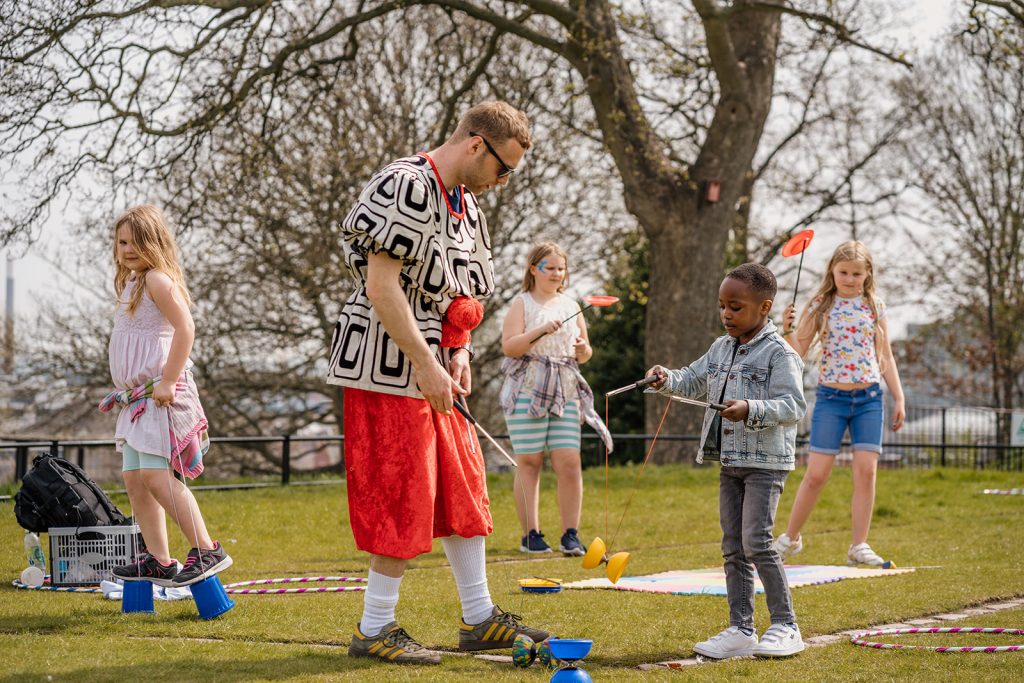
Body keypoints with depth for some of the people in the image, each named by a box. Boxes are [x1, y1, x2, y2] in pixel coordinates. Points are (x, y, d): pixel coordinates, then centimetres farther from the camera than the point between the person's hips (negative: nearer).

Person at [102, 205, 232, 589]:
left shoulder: (158, 279, -11)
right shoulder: (131, 282, 19)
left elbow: (185, 328, -21)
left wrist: (168, 381, -24)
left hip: (160, 394, -11)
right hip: (137, 396, 11)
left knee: (156, 474, -18)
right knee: (134, 478, 8)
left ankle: (206, 551, -16)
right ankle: (157, 561, 13)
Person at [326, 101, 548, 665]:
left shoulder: (464, 204, 14)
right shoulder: (406, 187, -17)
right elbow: (382, 285, -22)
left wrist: (459, 353, 5)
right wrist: (426, 364, -23)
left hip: (430, 368, 10)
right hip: (387, 365, -10)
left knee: (461, 486, 12)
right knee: (403, 496, -6)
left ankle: (479, 619, 21)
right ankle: (374, 629, 5)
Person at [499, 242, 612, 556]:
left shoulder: (571, 306, 18)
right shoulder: (522, 303, 3)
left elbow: (585, 354, 24)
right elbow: (509, 346, -9)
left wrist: (583, 348, 1)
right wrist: (541, 330, -20)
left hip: (565, 392, 4)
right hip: (527, 389, -4)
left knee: (570, 463, -4)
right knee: (529, 462, -2)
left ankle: (571, 535, -1)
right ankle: (530, 534, 3)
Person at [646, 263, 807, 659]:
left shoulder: (779, 354, -11)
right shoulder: (721, 349, 12)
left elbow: (793, 406, -19)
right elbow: (694, 381, 20)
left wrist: (750, 410, -32)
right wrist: (666, 380, 0)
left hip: (766, 463, -8)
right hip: (730, 462, 8)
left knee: (756, 542, -15)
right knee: (733, 548, 8)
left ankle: (785, 626, -6)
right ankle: (740, 630, 14)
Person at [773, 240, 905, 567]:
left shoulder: (874, 306, 6)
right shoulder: (820, 306, 0)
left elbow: (885, 357, 12)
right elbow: (798, 353, -1)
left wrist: (899, 399, 8)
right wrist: (787, 330, -21)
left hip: (869, 399, 2)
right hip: (831, 398, -2)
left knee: (866, 470, -4)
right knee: (817, 473, -3)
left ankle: (859, 546, 2)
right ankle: (791, 537, 14)